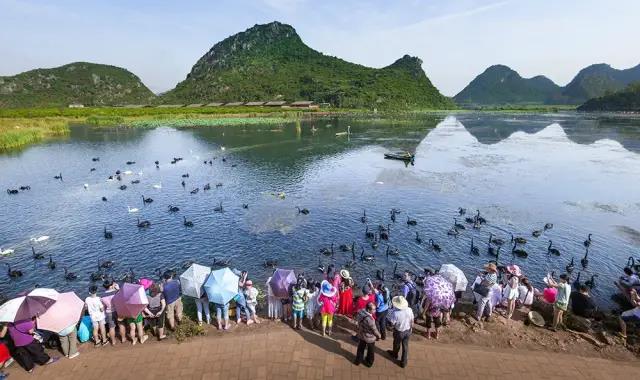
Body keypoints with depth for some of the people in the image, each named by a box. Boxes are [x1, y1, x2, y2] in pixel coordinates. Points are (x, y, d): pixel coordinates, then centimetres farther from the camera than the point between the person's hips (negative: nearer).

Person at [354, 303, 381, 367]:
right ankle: (369, 362, 47)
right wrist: (378, 335, -4)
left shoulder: (360, 312, -20)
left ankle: (358, 360, 49)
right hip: (369, 337, -5)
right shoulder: (369, 319, -41)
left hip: (361, 335, 5)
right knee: (370, 350, 25)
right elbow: (374, 330, -26)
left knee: (360, 348, 29)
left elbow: (356, 319, 1)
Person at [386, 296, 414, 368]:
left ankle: (395, 355, 55)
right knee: (405, 346, 21)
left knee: (396, 345, 26)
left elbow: (392, 323, -22)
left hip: (399, 332, -3)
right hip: (408, 331, 3)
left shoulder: (395, 313, -36)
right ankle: (404, 362, 37)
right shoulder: (409, 310, -20)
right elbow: (412, 321, -5)